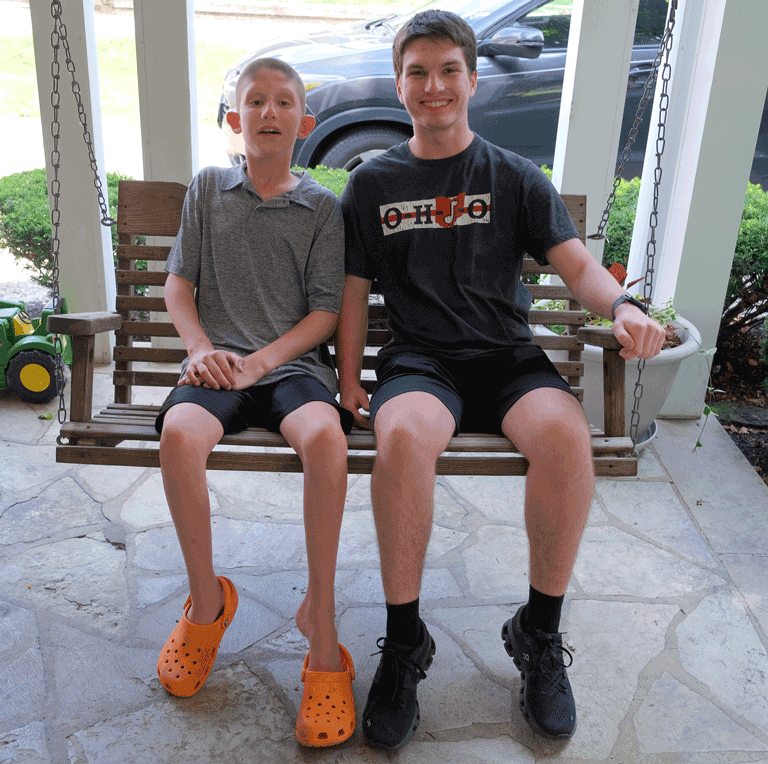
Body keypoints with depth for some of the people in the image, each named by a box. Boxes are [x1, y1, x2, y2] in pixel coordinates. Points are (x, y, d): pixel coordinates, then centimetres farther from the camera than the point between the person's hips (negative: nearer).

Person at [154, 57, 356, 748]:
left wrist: (258, 361, -11)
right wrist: (202, 348, -5)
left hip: (293, 362, -1)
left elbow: (326, 313, 2)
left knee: (324, 435, -35)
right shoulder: (207, 188, 15)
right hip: (218, 362, 2)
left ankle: (321, 620, -20)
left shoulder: (322, 206, 8)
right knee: (179, 433, -32)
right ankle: (207, 600, -8)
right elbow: (179, 283, 13)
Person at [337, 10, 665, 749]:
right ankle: (403, 642, -15)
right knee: (402, 435, -36)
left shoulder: (514, 177, 11)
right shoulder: (372, 183, 13)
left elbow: (577, 265, 4)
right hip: (419, 360, 0)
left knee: (564, 431, -33)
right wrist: (349, 381, 2)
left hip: (506, 356, 1)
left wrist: (623, 306, -18)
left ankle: (540, 634, -10)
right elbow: (353, 289, 13)